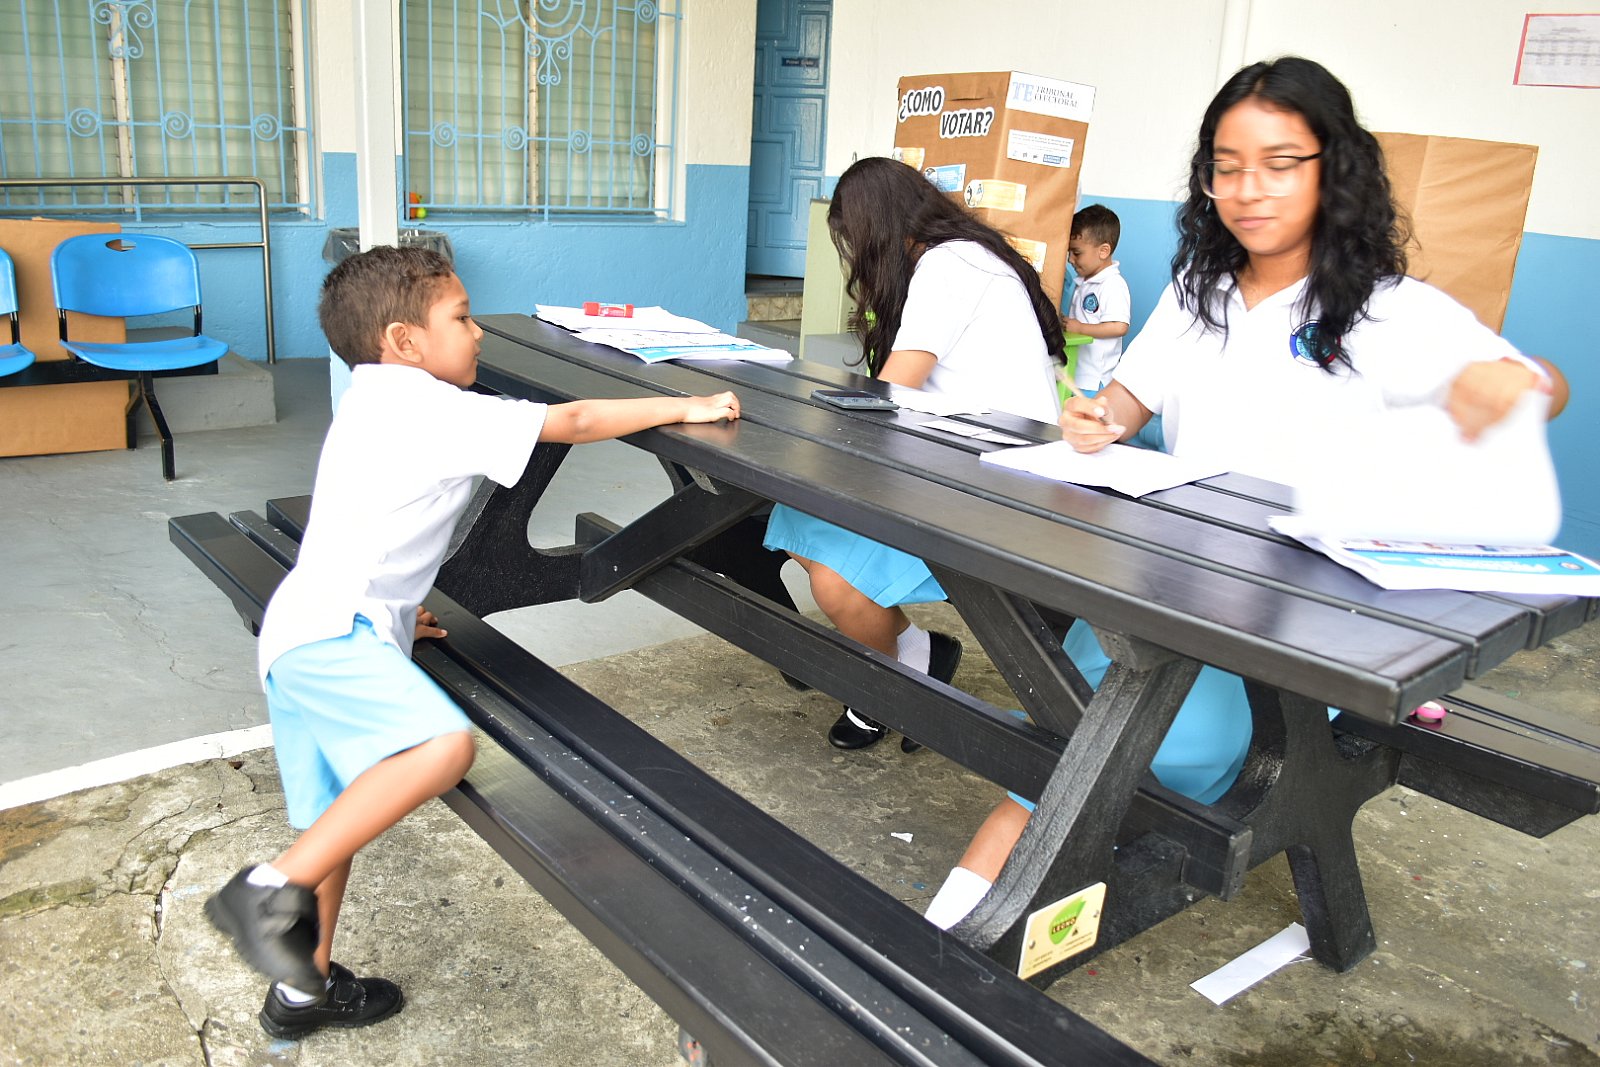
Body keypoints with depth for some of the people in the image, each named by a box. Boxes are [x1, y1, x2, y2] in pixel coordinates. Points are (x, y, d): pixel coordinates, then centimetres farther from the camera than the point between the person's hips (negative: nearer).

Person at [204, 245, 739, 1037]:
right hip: (330, 635, -11)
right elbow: (572, 423, -12)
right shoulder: (438, 412, -11)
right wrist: (683, 407, -4)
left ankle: (303, 990, 33)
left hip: (310, 637, 11)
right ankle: (273, 891, -24)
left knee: (339, 815, 18)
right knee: (443, 745, -31)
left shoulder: (374, 404, 21)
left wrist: (395, 608, 38)